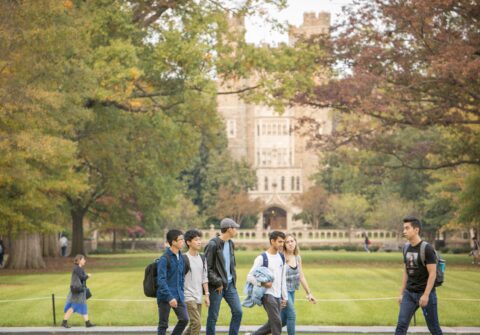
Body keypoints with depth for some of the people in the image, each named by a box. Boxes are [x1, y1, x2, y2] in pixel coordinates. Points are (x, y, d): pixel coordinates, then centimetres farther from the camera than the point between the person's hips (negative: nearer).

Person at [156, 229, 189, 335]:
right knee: (163, 324, 2)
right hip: (165, 297, -6)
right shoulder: (164, 259, -14)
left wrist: (181, 293, 15)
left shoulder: (181, 257, 9)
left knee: (184, 319, -2)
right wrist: (170, 297, -23)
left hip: (178, 296, 6)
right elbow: (161, 280, -18)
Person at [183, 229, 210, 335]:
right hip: (188, 297, -7)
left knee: (193, 325, 11)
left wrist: (207, 294, 9)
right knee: (197, 323, -14)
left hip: (198, 297, 7)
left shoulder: (202, 259, 11)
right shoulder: (184, 259, -11)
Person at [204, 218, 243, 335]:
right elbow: (207, 267, -15)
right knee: (213, 316, 2)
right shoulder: (213, 244, -14)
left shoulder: (231, 244, 10)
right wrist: (217, 283, -15)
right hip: (217, 286, -7)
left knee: (238, 312, 3)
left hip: (230, 284, 7)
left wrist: (233, 279, 9)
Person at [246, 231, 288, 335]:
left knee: (272, 324, 9)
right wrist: (263, 284, -24)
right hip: (267, 294, -7)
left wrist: (285, 297, 14)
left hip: (278, 296, 7)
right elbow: (250, 277, -10)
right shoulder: (262, 258, -10)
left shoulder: (281, 258, 11)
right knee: (277, 322, -12)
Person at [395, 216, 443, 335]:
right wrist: (401, 293, 12)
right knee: (401, 325, -4)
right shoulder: (406, 248, 7)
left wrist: (426, 295, -20)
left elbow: (432, 274, -16)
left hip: (426, 293, -6)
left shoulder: (427, 249, -14)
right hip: (409, 293, 6)